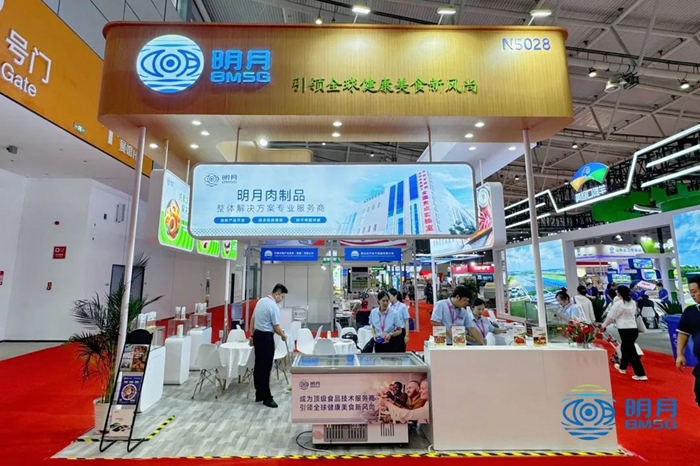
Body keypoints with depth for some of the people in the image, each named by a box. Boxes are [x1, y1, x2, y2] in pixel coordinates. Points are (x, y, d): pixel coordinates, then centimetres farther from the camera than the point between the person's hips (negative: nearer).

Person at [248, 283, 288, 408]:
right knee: (265, 368, -2)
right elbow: (276, 328, -15)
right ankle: (266, 397, 4)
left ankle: (259, 394, 22)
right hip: (266, 337, -9)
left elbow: (253, 320, 14)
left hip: (257, 335, 9)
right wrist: (283, 336, 3)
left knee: (258, 366, 14)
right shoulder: (273, 306, -18)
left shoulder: (261, 301, 8)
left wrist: (252, 336, 20)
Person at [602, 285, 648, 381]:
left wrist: (604, 325, 10)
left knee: (631, 351, -3)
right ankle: (622, 367, 38)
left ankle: (641, 374, -2)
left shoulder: (618, 303, -12)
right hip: (633, 328, 8)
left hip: (624, 329, -8)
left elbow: (611, 316, -5)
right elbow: (634, 314, 19)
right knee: (625, 348, 23)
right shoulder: (633, 302, 8)